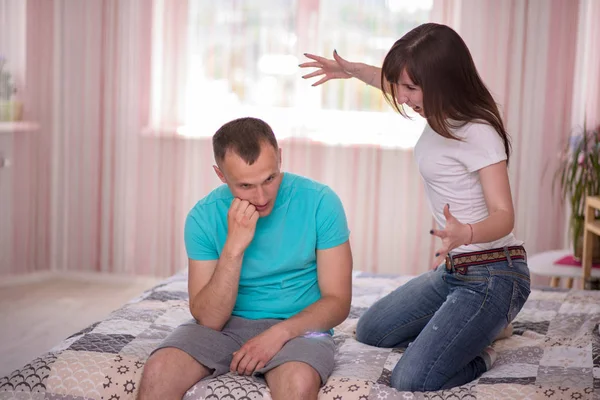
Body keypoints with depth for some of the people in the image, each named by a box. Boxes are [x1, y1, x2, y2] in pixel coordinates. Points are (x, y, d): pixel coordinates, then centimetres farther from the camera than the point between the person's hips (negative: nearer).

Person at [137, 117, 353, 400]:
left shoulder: (320, 202, -12)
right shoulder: (204, 217, -9)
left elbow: (338, 302, -7)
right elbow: (208, 319, -12)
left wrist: (279, 332, -23)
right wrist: (234, 247, -24)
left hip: (298, 326, -1)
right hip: (226, 326, 2)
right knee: (158, 371, -27)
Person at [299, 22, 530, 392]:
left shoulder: (478, 133, -21)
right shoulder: (441, 114, 4)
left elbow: (504, 216, -26)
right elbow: (397, 83, 27)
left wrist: (466, 233, -46)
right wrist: (353, 70, 23)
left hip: (492, 274, -9)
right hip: (453, 270, 10)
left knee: (412, 381, -23)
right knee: (371, 331, 20)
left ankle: (481, 356, 7)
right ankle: (481, 326, 19)